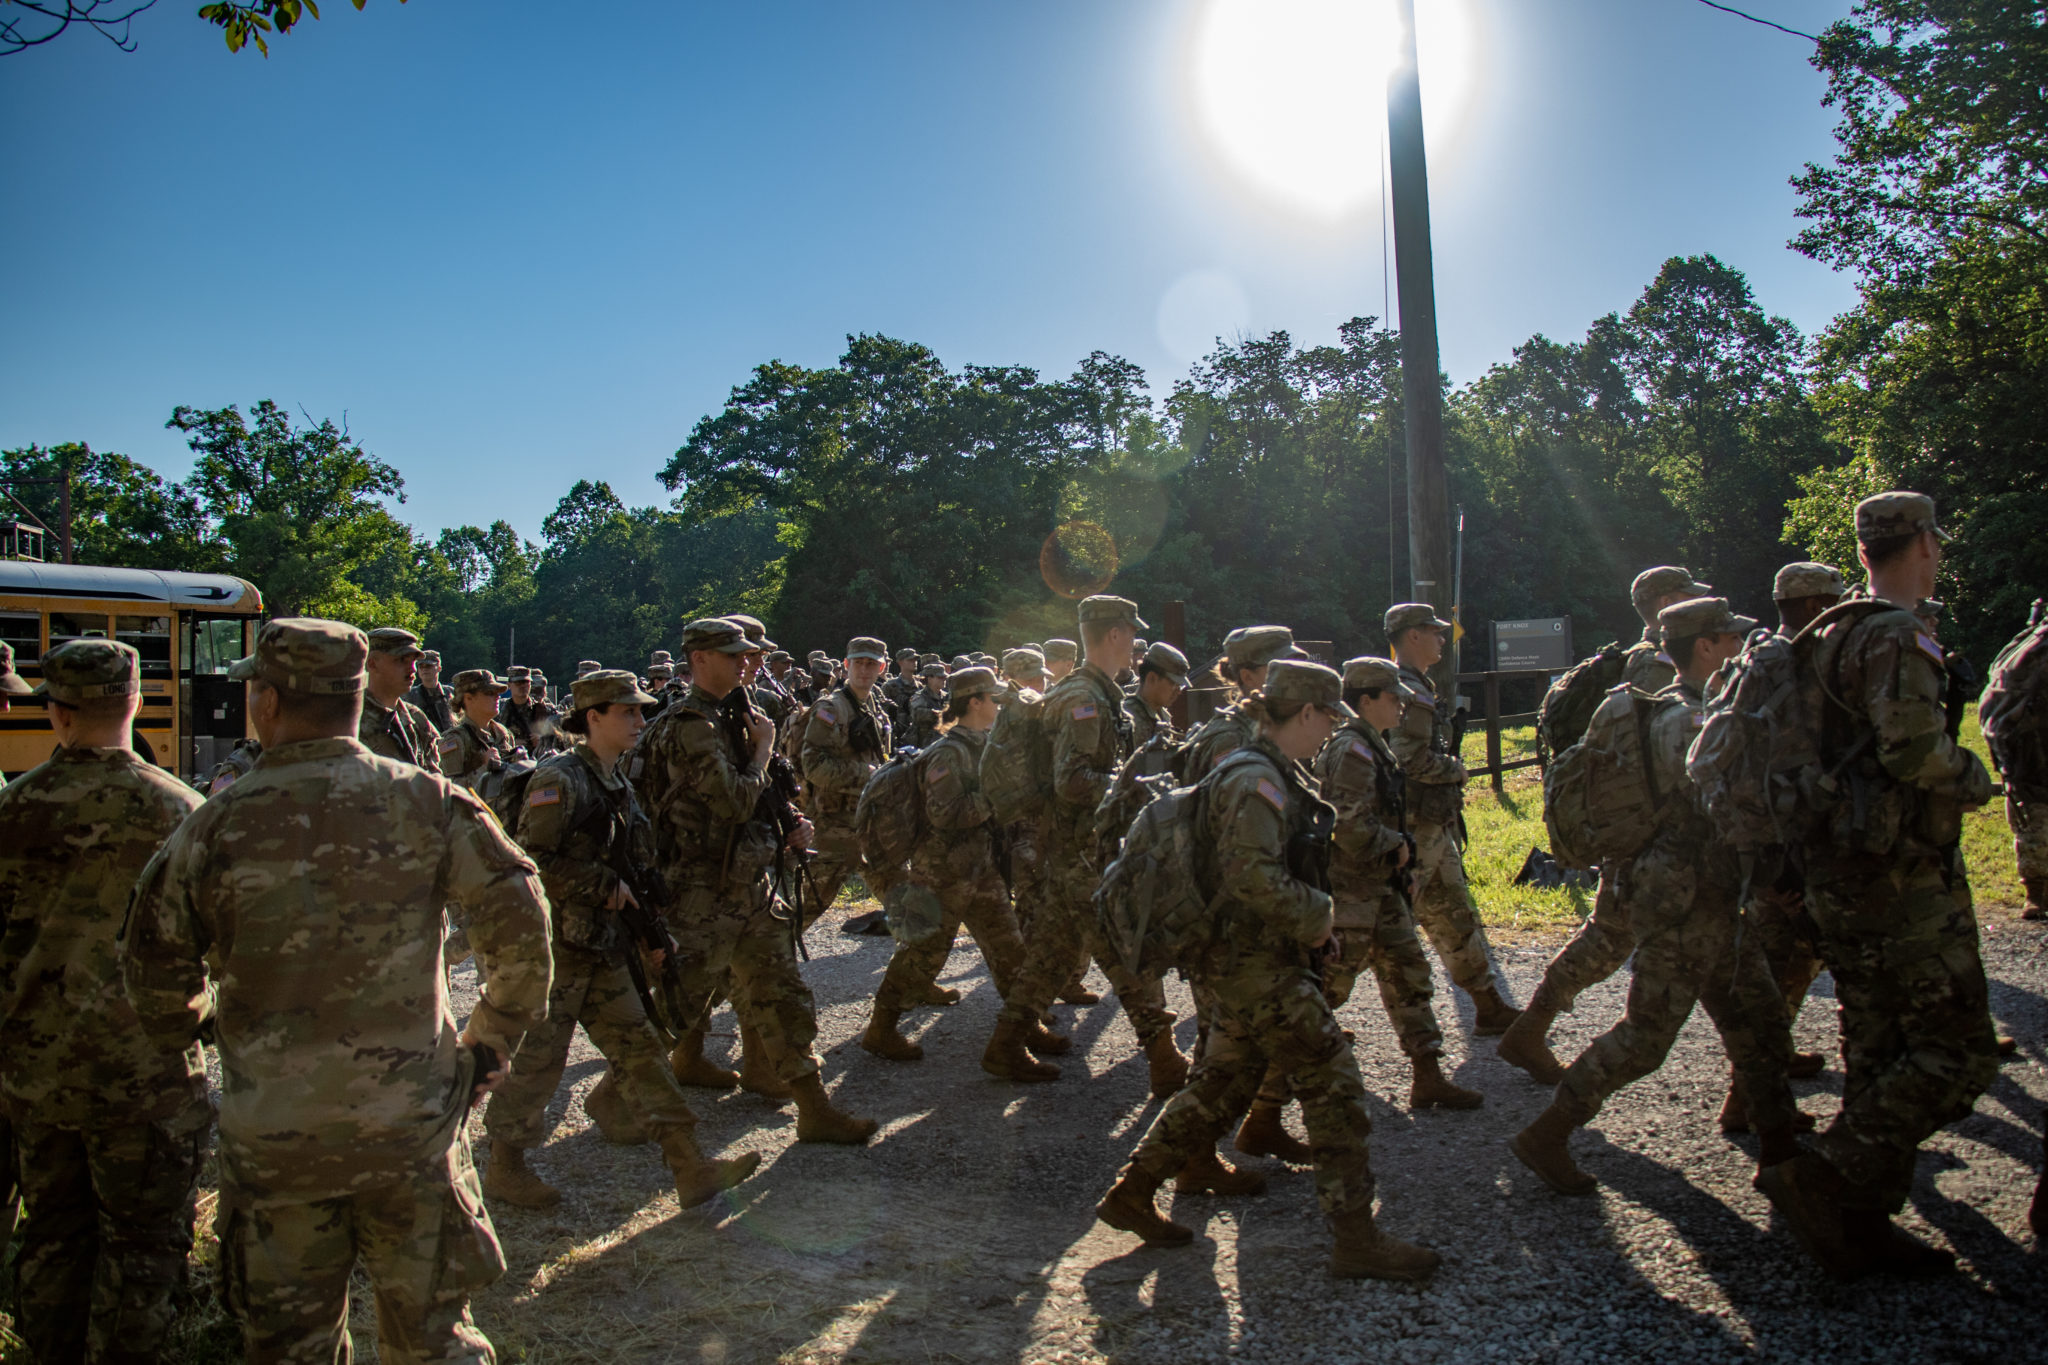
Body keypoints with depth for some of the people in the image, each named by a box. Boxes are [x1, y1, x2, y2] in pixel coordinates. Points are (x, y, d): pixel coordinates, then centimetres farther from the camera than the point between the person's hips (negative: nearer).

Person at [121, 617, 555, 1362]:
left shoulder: (216, 826, -8)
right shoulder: (426, 801, -9)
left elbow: (156, 973, 1)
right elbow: (517, 917, -13)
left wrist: (195, 1026, 23)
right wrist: (494, 1036, 1)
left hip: (272, 1137, 0)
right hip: (412, 1124, 0)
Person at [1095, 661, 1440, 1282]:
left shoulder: (1274, 774, 14)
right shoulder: (1258, 779, -18)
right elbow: (1254, 877, -28)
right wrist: (1316, 916, -16)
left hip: (1245, 959, 10)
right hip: (1259, 963, -10)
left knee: (1220, 1085, 17)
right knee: (1333, 1084, -3)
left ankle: (1130, 1194, 25)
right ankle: (1357, 1240, 6)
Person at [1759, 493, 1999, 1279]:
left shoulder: (1833, 635, 14)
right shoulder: (1898, 638, -15)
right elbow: (1915, 750, -27)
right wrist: (1974, 779, -9)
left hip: (1842, 875, 9)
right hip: (1903, 879, -9)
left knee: (1878, 1053, 15)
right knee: (1958, 1052, -4)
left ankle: (1861, 1222, 20)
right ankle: (1821, 1180, -7)